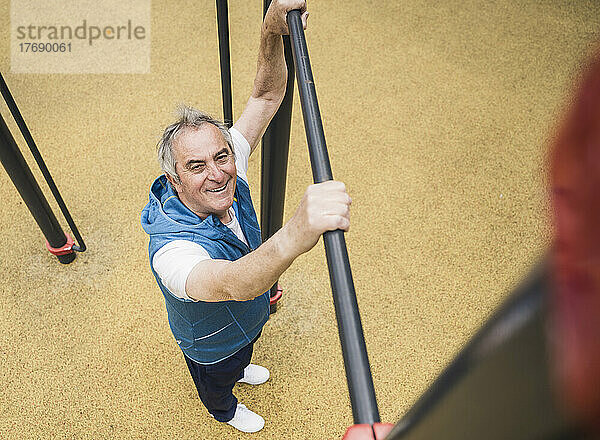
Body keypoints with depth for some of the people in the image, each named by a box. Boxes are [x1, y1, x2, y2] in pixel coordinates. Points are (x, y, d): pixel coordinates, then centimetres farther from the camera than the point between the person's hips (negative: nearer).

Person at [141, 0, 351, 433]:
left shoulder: (228, 170, -29)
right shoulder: (171, 249, -48)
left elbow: (267, 97, -27)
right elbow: (229, 285, -68)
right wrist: (294, 237, -89)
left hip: (247, 315, 5)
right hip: (210, 345, -4)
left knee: (243, 351, 39)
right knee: (217, 384, 32)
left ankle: (240, 369, 75)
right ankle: (225, 410, 67)